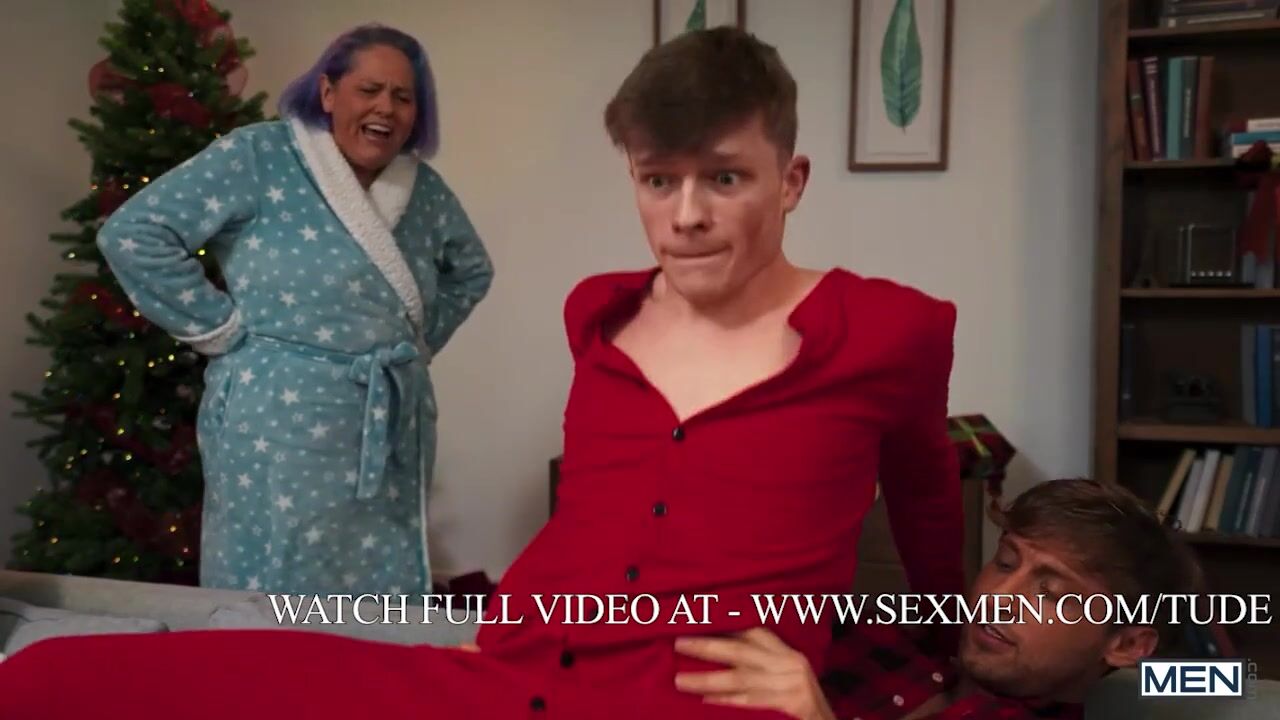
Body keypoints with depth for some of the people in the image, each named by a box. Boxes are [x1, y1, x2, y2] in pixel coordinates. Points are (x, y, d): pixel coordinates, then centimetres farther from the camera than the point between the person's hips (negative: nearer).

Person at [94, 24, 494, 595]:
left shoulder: (426, 190, 9)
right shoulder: (258, 157, -7)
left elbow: (471, 271, 26)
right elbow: (132, 234, -11)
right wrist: (222, 328, -10)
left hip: (395, 430, 6)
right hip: (280, 425, -5)